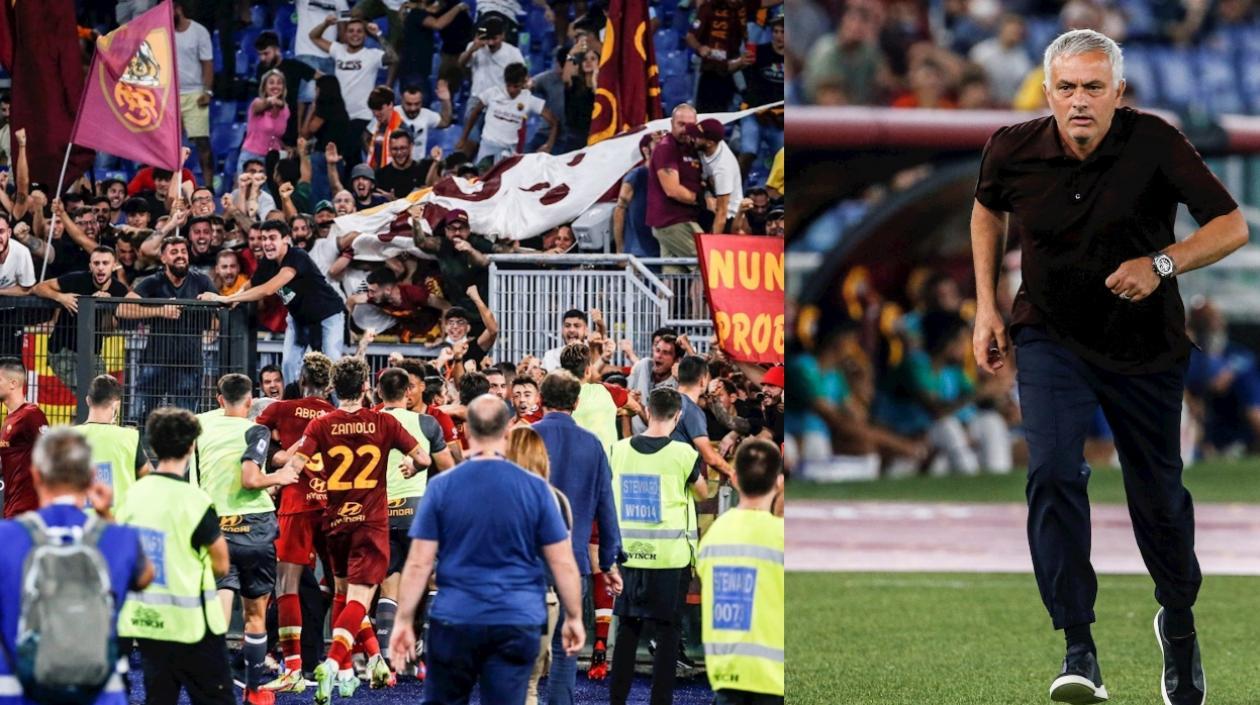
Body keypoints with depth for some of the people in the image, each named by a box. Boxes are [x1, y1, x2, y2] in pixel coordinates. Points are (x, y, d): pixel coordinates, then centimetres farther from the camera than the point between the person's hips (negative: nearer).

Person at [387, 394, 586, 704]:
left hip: (454, 620, 0)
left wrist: (404, 621, 4)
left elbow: (419, 564, -3)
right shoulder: (535, 488, -3)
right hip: (517, 622, 0)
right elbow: (563, 564, 0)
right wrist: (574, 618, 12)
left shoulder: (441, 487, -4)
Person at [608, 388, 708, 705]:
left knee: (627, 630, 11)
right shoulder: (683, 454, -10)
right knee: (667, 633, 4)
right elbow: (704, 493, 7)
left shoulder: (620, 450, -1)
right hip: (670, 557, -3)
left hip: (629, 556, 3)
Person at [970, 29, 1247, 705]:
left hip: (1146, 346, -1)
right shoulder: (1013, 150, -13)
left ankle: (1178, 618, 40)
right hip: (1050, 338, 1)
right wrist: (986, 308, 6)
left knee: (1158, 493, 10)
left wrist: (1161, 264, -33)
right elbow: (988, 210, 11)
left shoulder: (1154, 144, -21)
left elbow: (1232, 226, -18)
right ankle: (1078, 648, -19)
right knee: (1053, 472, -21)